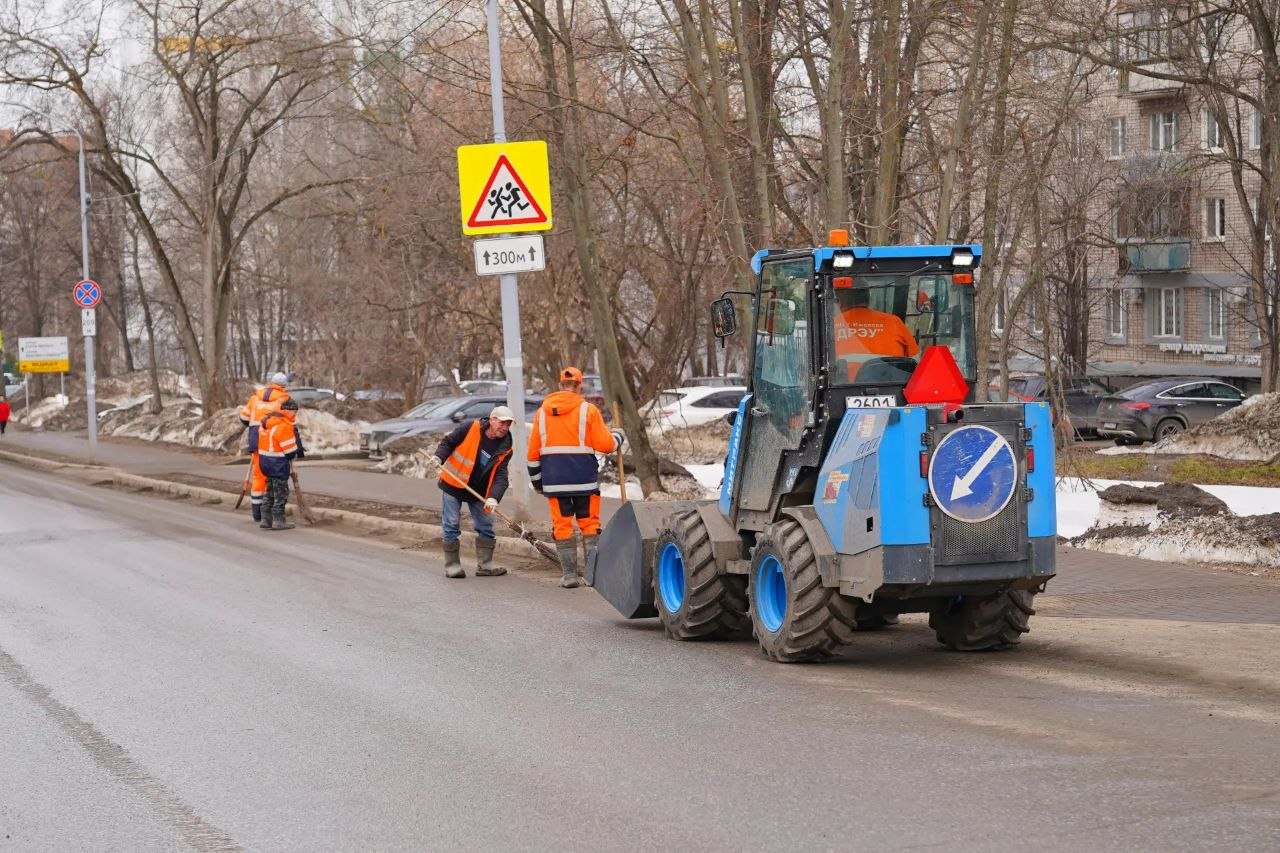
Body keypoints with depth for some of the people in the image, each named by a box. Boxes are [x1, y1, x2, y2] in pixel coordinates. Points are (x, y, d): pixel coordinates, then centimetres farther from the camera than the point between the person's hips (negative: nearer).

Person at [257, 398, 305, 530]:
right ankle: (278, 521, 5)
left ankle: (266, 519, 21)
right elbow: (290, 449, -18)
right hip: (278, 462, -9)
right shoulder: (284, 426, -20)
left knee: (270, 490, 18)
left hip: (265, 460, 9)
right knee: (281, 492, 2)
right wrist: (295, 455, 5)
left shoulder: (267, 421, 9)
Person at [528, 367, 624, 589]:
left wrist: (536, 480, 20)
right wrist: (618, 437, 16)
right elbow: (605, 444, -5)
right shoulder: (588, 410, -4)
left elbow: (533, 452, 10)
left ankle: (569, 575, 5)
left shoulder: (542, 412, 7)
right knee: (590, 525, 7)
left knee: (562, 527, 7)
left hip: (554, 481, 2)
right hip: (584, 479, -2)